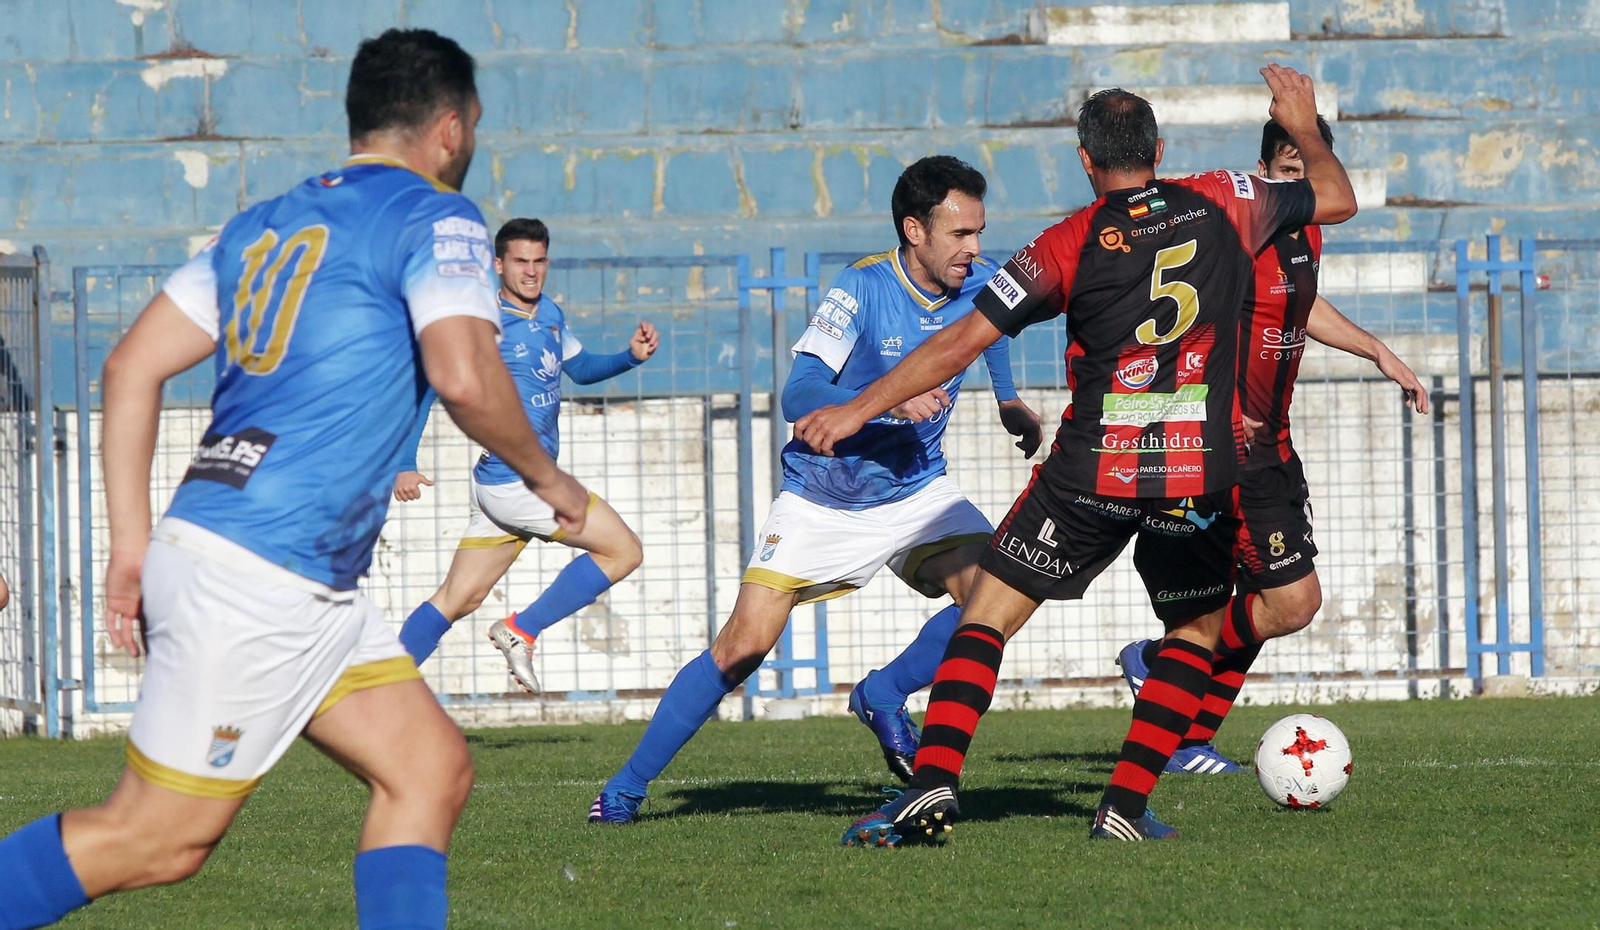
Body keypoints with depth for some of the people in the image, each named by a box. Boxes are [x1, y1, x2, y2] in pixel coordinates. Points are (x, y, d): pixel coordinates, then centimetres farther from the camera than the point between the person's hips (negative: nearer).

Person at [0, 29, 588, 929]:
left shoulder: (265, 222, 19)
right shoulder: (436, 218, -3)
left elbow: (132, 366, 15)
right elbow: (466, 376, -19)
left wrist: (133, 542, 15)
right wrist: (546, 476, -1)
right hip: (260, 575, -9)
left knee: (432, 769, 8)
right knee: (159, 838, -5)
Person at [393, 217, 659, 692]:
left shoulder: (550, 315, 14)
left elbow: (581, 368, 30)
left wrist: (631, 356, 11)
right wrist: (405, 464, -22)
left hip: (531, 480, 8)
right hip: (513, 480, -8)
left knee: (457, 599, 9)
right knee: (623, 550, -5)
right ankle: (520, 632, -1)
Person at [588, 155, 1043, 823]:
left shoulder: (978, 282, -5)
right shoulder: (862, 288, -21)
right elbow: (798, 397, -29)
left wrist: (1009, 404, 25)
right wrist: (890, 401, -40)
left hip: (916, 491, 4)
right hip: (821, 502, -4)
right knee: (743, 647, -11)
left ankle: (886, 695, 2)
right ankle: (625, 787, 2)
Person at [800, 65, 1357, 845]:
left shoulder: (1070, 245, -1)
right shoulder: (1222, 204, 4)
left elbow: (962, 342, -1)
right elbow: (1338, 199, 19)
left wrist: (856, 411, 5)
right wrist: (1304, 128, 36)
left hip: (1091, 471, -2)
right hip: (1200, 475, 2)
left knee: (988, 613, 6)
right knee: (1197, 633, 21)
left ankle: (933, 785, -10)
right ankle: (1125, 806, 8)